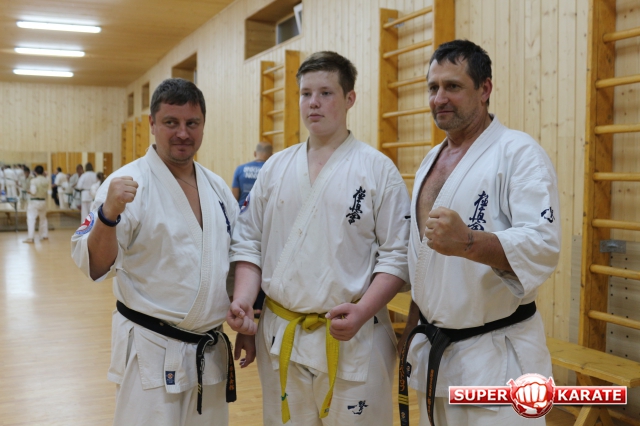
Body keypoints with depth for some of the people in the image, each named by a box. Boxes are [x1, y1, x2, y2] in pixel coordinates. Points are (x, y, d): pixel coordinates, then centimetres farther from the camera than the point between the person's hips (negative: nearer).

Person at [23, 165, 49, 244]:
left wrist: (29, 191, 0)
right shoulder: (46, 181, -2)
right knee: (43, 218, 23)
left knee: (31, 219, -5)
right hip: (43, 201, 6)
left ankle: (30, 238, -13)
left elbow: (33, 192, -19)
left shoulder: (33, 181, -16)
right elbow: (46, 190, 3)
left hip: (34, 201, -6)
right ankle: (45, 235, 31)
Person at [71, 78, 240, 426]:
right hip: (152, 353, -6)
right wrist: (108, 214, -34)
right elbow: (94, 266, -17)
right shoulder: (128, 184, -11)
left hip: (211, 353, 6)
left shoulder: (217, 187, 7)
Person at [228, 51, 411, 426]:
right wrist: (243, 299, -5)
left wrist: (363, 311, -19)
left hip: (352, 338, -3)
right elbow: (249, 242, 10)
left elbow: (398, 254, -6)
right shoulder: (276, 168, 7)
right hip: (279, 337, 4)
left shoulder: (378, 169, -5)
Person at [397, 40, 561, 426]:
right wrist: (412, 333, 15)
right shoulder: (432, 160, 11)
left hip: (495, 355, -7)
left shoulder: (519, 153, -13)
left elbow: (543, 248, -23)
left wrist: (467, 242, -39)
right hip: (433, 350, 7)